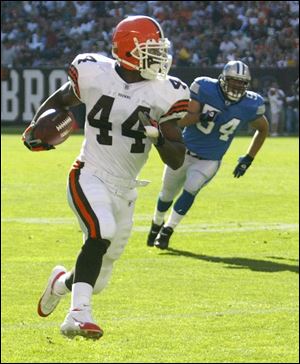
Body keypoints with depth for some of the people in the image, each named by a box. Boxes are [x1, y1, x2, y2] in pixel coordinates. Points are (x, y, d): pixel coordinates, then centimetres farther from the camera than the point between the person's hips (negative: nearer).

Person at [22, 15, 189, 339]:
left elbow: (177, 161, -5)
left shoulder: (164, 94, -7)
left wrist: (158, 136, -26)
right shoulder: (94, 74, -9)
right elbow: (60, 100, 14)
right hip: (90, 177, -3)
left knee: (97, 281, 12)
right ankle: (79, 313, -33)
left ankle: (61, 282, 47)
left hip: (125, 190, 4)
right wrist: (35, 128, -4)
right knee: (102, 233, -35)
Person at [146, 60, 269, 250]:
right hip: (183, 152, 1)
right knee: (168, 194, 15)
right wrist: (200, 117, -40)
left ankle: (167, 230, -4)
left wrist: (248, 159, 5)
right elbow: (181, 120, -20)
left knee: (190, 191, -21)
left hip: (209, 161, 0)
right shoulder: (205, 88, -19)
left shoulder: (250, 105, -15)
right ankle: (157, 224, 43)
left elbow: (263, 129, 6)